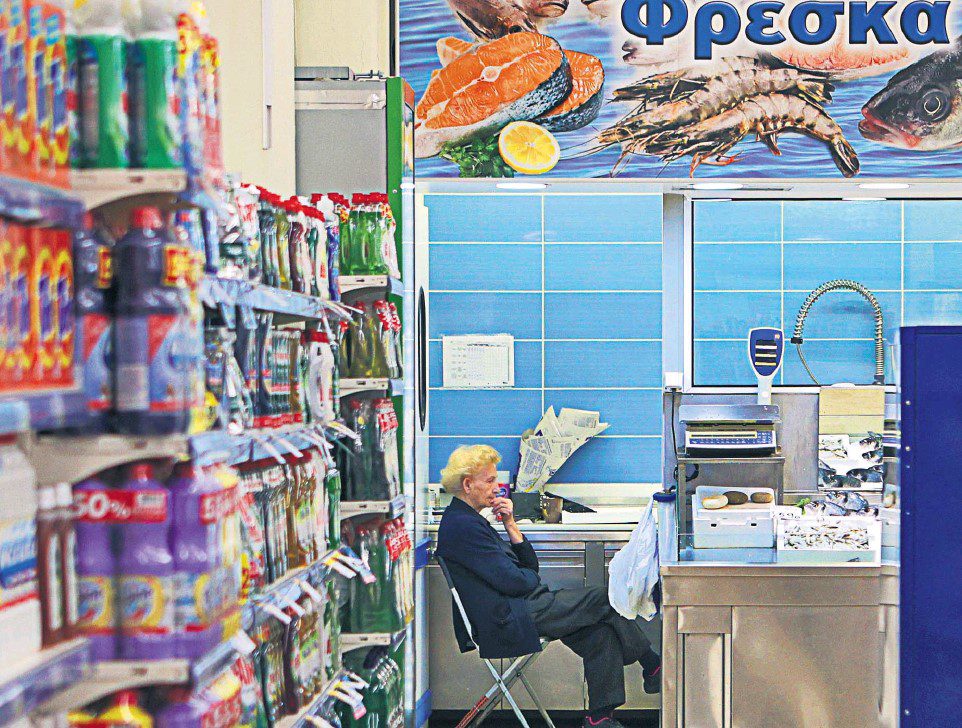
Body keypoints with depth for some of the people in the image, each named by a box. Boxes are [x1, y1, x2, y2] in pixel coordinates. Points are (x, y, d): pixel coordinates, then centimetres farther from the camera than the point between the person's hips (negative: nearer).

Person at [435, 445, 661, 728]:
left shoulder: (469, 521, 20)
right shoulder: (461, 526, -14)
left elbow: (529, 565, 17)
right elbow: (511, 581, -19)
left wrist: (511, 525, 3)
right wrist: (534, 577, 4)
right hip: (506, 623, -10)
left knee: (601, 632, -2)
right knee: (604, 599, -6)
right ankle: (652, 667, 10)